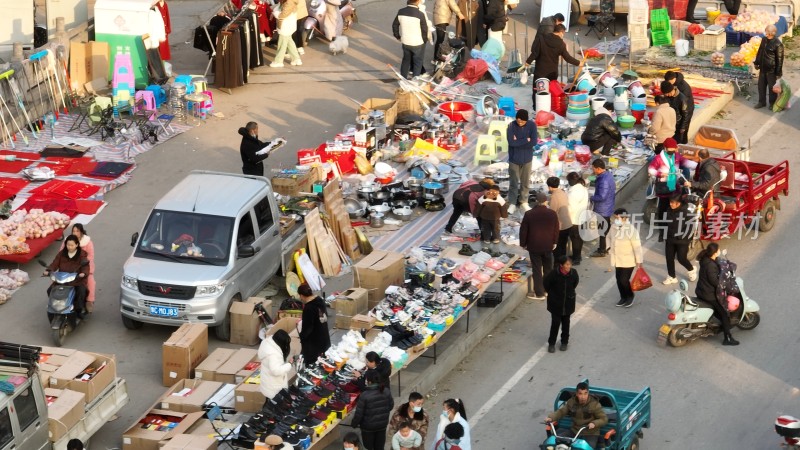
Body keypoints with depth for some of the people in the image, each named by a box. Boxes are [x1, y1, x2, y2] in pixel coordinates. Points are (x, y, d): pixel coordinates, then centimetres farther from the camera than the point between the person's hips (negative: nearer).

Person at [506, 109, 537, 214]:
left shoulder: (532, 125, -10)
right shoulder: (511, 126, -14)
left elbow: (534, 142, -17)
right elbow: (511, 142, -23)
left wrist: (518, 141, -18)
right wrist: (526, 140, -19)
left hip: (527, 159, 2)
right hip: (514, 159, -2)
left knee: (525, 182, 11)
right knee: (513, 182, 3)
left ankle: (524, 202, 25)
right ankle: (512, 204, 11)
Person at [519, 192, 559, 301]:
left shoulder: (529, 214, -13)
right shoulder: (552, 214, -6)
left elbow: (523, 230, -7)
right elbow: (556, 230, 3)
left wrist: (523, 244, 5)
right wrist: (554, 242, 16)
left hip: (534, 246, -3)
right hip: (548, 246, 3)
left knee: (537, 269, 3)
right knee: (548, 268, 18)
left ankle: (539, 293, 4)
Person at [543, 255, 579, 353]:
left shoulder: (573, 273, -14)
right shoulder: (554, 273, -22)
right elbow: (546, 283, -4)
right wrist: (551, 294, 4)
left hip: (568, 302, 3)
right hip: (555, 302, -3)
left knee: (566, 322, 14)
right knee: (555, 322, -1)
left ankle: (564, 342, 29)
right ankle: (551, 343, 13)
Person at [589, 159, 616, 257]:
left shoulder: (604, 180, -29)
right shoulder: (608, 175, 3)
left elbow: (602, 197, -31)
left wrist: (591, 198, -15)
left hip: (602, 210, -10)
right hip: (608, 208, 10)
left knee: (602, 230, 3)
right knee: (606, 228, 21)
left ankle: (602, 251, 14)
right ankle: (604, 248, 34)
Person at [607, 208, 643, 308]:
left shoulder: (631, 230, -24)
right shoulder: (614, 227, -3)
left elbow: (637, 246, -19)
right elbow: (609, 237, 19)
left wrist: (639, 261, -16)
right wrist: (609, 248, 5)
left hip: (628, 260, -6)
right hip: (617, 260, 6)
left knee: (624, 280, -5)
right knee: (619, 280, 13)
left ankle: (630, 296, 22)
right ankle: (623, 297, 33)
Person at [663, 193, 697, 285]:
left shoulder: (686, 213, -18)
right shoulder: (669, 211, 1)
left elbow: (689, 227, -16)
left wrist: (683, 238, -16)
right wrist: (667, 235, 10)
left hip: (682, 240, -6)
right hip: (670, 239, 6)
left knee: (681, 258, 1)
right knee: (669, 258, 6)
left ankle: (692, 270, 31)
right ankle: (671, 277, 19)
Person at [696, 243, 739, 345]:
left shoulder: (705, 259, 0)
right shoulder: (710, 265, -29)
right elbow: (714, 281, -25)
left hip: (701, 291, 9)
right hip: (709, 294, -9)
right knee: (724, 314, 1)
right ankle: (728, 338, 7)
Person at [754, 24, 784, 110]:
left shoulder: (777, 44, -19)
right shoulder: (764, 40, 2)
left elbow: (779, 59, -15)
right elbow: (759, 52, 16)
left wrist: (778, 73, -13)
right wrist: (756, 62, 17)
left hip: (771, 70, -7)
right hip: (763, 68, 7)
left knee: (772, 87, 8)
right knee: (761, 85, 15)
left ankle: (772, 103, 24)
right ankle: (762, 102, 31)